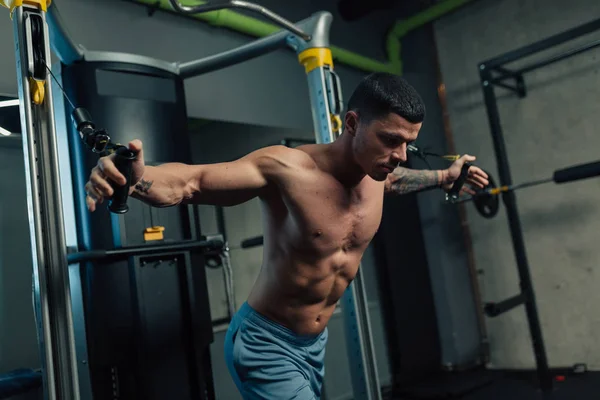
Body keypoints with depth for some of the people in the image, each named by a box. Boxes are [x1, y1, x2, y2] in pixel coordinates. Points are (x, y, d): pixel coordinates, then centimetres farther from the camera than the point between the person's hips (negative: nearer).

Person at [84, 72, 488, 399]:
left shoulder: (379, 173, -6)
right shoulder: (288, 168, -28)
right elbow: (192, 181, -37)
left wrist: (447, 176, 29)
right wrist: (140, 177, -57)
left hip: (315, 343, 7)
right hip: (267, 344, -7)